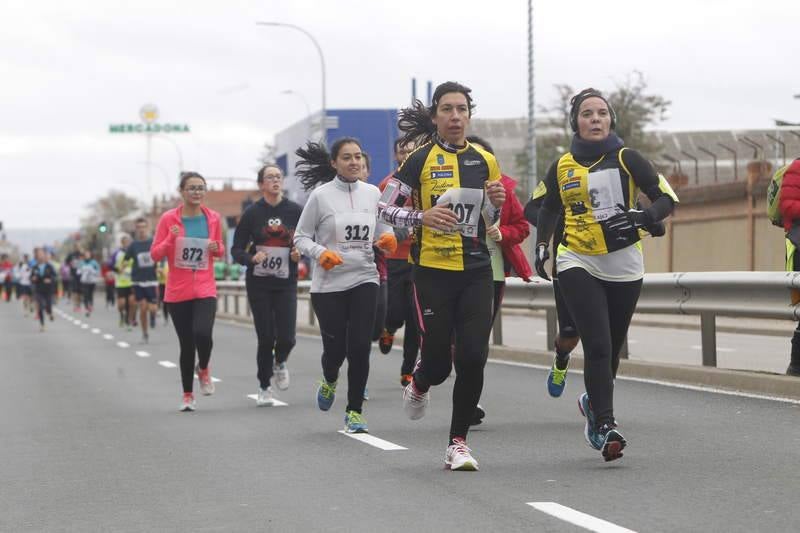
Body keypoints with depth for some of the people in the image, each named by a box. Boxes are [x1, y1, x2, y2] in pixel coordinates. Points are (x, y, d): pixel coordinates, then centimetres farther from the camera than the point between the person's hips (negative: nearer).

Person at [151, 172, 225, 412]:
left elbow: (221, 250, 17)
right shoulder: (169, 219, -3)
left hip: (205, 289, 1)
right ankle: (187, 395, 21)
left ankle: (203, 369, 11)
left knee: (203, 334, -22)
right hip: (178, 291, -1)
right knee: (186, 344, 4)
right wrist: (170, 239, -18)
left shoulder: (213, 218, 4)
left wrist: (216, 248, -5)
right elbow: (155, 255, -2)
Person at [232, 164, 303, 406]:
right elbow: (236, 249, 0)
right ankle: (264, 387, 17)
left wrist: (300, 253, -10)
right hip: (259, 283, -1)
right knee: (266, 338, -3)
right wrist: (251, 259, -19)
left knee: (286, 337, -8)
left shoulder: (295, 211, 1)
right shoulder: (252, 213, -2)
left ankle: (280, 363, 28)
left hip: (286, 283, 1)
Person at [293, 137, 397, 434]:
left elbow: (382, 228, 18)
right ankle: (329, 381, 38)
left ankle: (355, 411, 7)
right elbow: (300, 236, 0)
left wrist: (387, 238, -5)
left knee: (360, 347, -7)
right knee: (335, 347, 1)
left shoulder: (372, 193, 5)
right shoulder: (321, 195, -5)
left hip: (364, 279, 2)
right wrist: (320, 253, -18)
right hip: (328, 284, -2)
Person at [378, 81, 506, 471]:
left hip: (476, 271, 3)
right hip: (433, 271, -3)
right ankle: (418, 386, 35)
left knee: (473, 357, -8)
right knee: (439, 360, -4)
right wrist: (423, 216, -18)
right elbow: (385, 208, -2)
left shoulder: (485, 161, 9)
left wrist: (496, 202, -2)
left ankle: (458, 443, 4)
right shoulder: (421, 160, -3)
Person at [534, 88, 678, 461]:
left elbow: (667, 199, -5)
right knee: (597, 345, -16)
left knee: (611, 348, 11)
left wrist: (642, 217, -24)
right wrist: (542, 245, 9)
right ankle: (605, 424, -18)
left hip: (623, 266, 0)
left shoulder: (625, 159, -2)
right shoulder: (562, 166, 6)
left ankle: (594, 402, 39)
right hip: (577, 264, 0)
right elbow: (548, 208, 23)